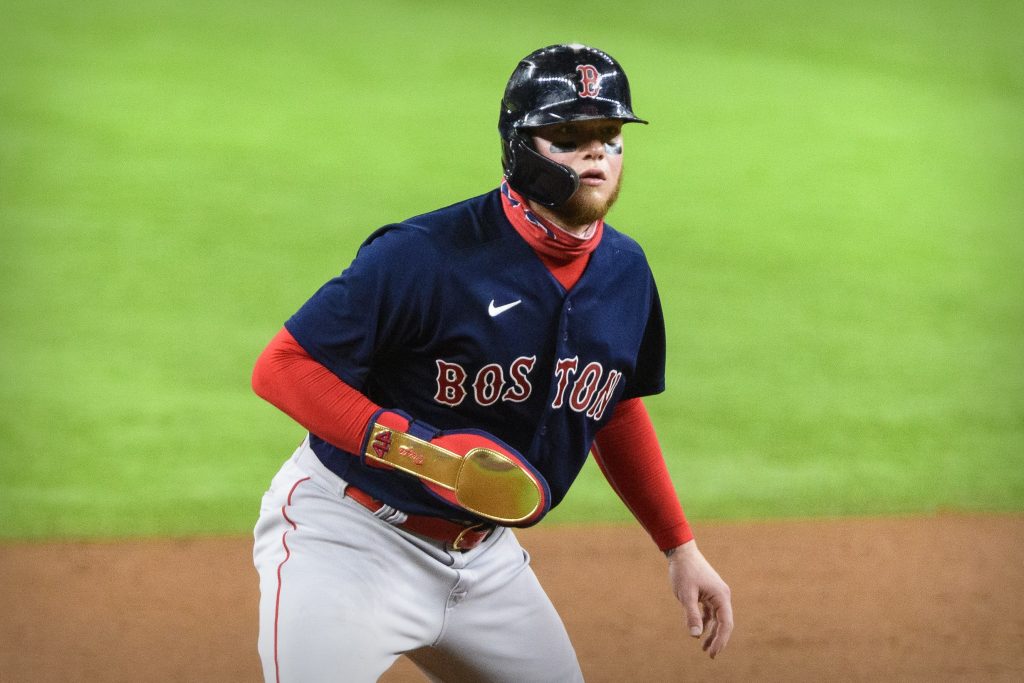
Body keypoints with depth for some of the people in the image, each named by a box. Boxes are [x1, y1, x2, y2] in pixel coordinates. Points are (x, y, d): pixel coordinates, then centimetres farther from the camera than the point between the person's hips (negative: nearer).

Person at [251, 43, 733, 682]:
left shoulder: (626, 272, 2)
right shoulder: (424, 255, -21)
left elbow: (616, 409, 18)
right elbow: (282, 366, -20)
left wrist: (681, 547, 15)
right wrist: (412, 449, -31)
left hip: (485, 556, 7)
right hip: (352, 540, -7)